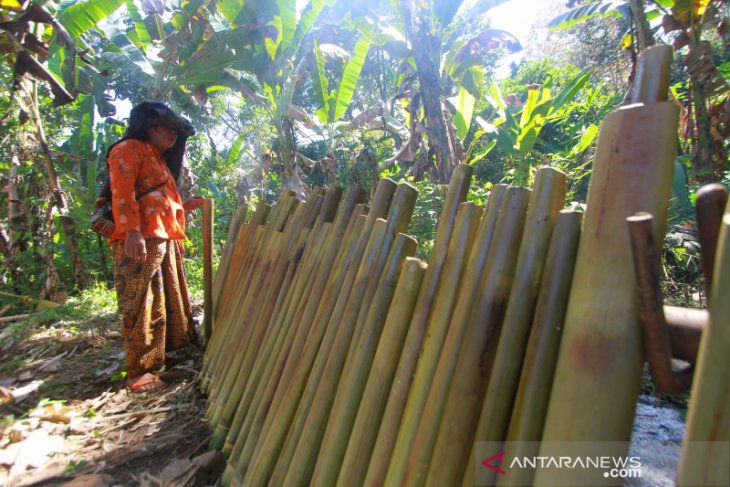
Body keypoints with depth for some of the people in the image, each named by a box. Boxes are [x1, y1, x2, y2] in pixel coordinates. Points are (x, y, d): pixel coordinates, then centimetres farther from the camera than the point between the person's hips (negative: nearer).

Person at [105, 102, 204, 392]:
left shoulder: (159, 159, 30)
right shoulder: (129, 149, 2)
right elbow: (122, 192, -13)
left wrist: (186, 205, 23)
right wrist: (132, 231, -24)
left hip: (165, 240, 10)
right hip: (140, 240, -10)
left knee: (171, 302, 14)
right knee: (141, 306, -10)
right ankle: (139, 373, -3)